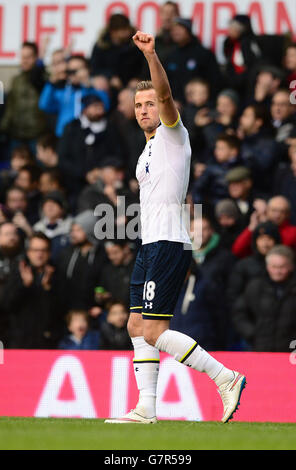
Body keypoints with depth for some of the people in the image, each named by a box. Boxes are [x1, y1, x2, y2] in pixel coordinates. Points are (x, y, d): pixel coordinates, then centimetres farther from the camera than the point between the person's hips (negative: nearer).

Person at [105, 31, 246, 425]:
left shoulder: (173, 134, -4)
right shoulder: (149, 150, 22)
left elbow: (165, 95, -23)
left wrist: (151, 55, -38)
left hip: (168, 244, -10)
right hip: (151, 245, 10)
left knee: (153, 331, -14)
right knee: (138, 327, 7)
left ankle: (225, 378, -11)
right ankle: (147, 409, 9)